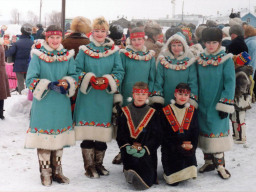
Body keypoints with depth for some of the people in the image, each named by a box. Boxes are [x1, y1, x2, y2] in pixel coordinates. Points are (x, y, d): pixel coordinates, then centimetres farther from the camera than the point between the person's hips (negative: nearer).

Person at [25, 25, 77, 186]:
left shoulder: (67, 56, 5)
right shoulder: (38, 56, -6)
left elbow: (74, 76, 7)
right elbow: (31, 80, -9)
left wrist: (67, 84, -15)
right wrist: (49, 85, -21)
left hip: (62, 105, 3)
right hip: (43, 103, -3)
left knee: (59, 138, 11)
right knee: (44, 139, 0)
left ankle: (57, 171, 25)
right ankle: (45, 173, 15)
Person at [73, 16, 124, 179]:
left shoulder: (114, 51, 7)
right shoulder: (84, 51, 5)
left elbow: (119, 72, 2)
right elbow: (77, 71, 2)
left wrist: (107, 80, -14)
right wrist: (90, 79, -13)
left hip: (105, 98, 1)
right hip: (87, 97, -1)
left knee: (102, 134, 6)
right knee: (88, 134, -2)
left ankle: (99, 164, 21)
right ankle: (89, 166, 9)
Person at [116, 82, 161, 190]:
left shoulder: (152, 113, 10)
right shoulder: (125, 112, 13)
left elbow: (156, 136, 4)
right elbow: (120, 134, 8)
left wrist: (145, 148, -11)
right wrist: (127, 146, -11)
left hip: (147, 150, 1)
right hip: (129, 148, -1)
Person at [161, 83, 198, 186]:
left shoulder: (193, 111, 11)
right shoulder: (166, 112, 1)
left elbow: (195, 132, 8)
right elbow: (164, 135, -2)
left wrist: (192, 145, -10)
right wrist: (178, 146, -13)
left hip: (188, 147, 3)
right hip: (171, 149, -3)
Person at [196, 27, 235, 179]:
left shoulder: (226, 60, -6)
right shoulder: (200, 59, 7)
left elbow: (230, 83, -9)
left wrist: (225, 105, -14)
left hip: (217, 104, -4)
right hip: (202, 103, 4)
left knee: (217, 132, -4)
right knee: (204, 131, 10)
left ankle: (220, 164, 8)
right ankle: (209, 161, 23)